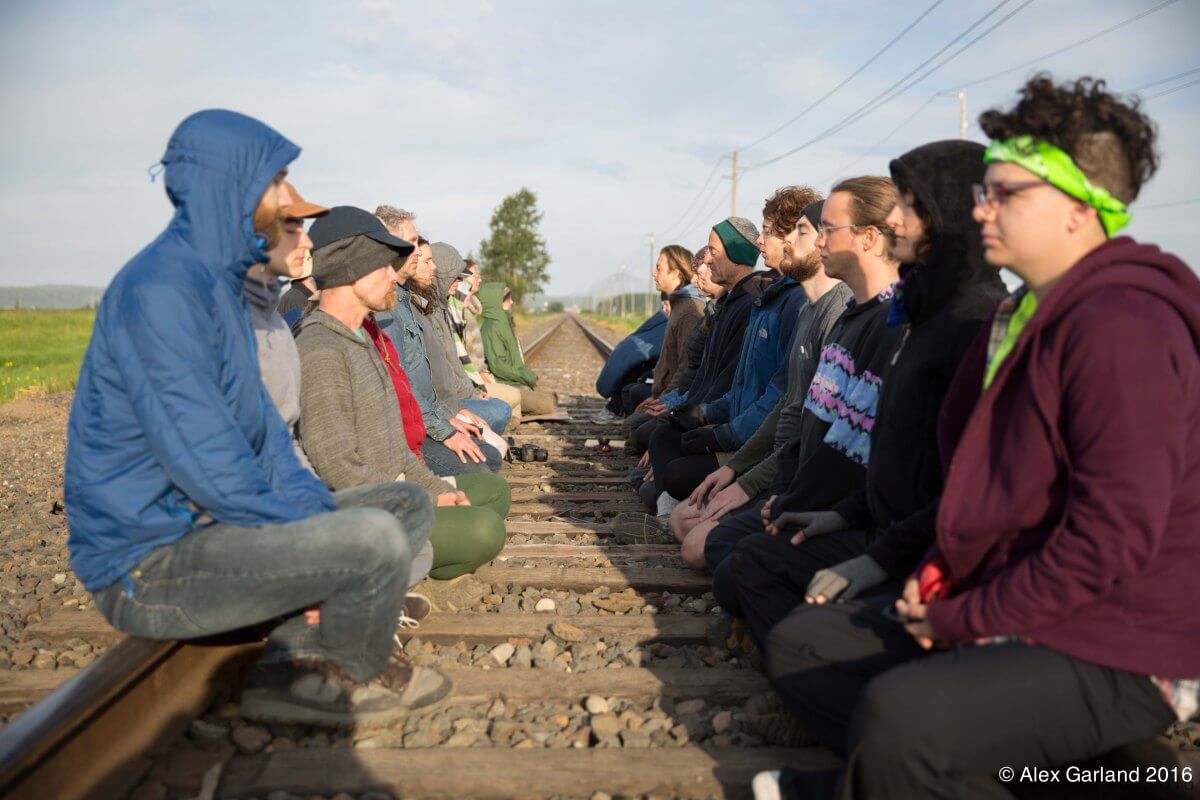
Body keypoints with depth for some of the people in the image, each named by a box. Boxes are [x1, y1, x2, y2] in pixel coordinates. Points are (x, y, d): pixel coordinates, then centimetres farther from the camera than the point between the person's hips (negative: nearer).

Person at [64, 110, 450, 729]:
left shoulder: (220, 281, 12)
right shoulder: (157, 289, -20)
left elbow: (258, 421, 13)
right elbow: (206, 462, -25)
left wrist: (318, 509, 0)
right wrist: (320, 536, -15)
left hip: (219, 519, 10)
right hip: (148, 561, -10)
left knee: (410, 504, 9)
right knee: (373, 538, -29)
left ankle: (291, 664, -2)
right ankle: (353, 677, 3)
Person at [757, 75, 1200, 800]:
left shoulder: (1120, 330, -20)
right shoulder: (1021, 315, 13)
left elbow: (1111, 538, -25)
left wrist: (961, 619, -17)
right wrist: (942, 574, 5)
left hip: (1117, 655, -10)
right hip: (996, 603, 10)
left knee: (897, 714, -35)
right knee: (798, 643, 5)